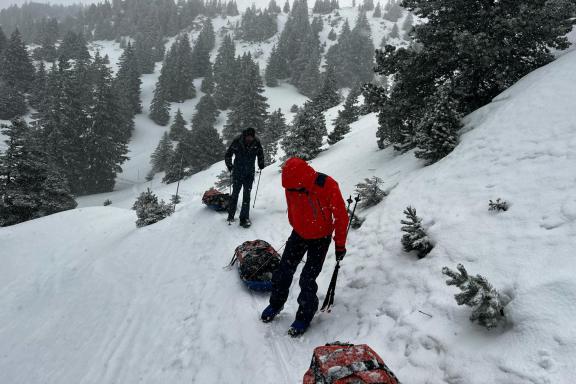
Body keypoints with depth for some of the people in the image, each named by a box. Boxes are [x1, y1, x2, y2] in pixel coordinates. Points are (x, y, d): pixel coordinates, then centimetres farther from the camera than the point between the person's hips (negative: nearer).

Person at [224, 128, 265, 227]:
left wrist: (261, 164, 11)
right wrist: (230, 166, -5)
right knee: (235, 194, 6)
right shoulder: (237, 142, -11)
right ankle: (231, 215, 21)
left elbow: (260, 153, 15)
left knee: (247, 195, -2)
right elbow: (228, 154, 1)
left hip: (250, 173, 1)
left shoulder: (256, 143, -6)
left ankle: (244, 218, 2)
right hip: (237, 173, -1)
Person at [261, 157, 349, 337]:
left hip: (320, 239, -4)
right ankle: (276, 304, 31)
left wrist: (340, 244, -12)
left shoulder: (328, 186, -28)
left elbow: (341, 216, -18)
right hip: (298, 235, 4)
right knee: (284, 271, 7)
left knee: (308, 279, -6)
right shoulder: (291, 187, -15)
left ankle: (304, 316, 16)